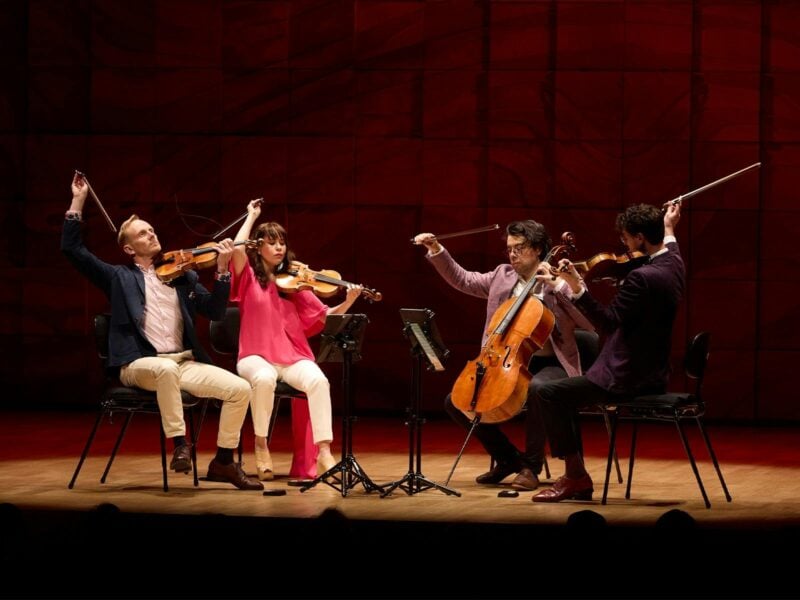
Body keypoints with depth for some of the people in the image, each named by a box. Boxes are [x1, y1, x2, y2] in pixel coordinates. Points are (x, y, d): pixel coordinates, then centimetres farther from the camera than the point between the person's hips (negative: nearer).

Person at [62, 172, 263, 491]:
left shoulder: (182, 276, 19)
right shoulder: (120, 277, 12)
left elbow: (215, 311, 8)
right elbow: (73, 249, 5)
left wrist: (222, 269, -3)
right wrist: (78, 202, 2)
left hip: (184, 362, 4)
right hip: (139, 364, -4)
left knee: (240, 389, -15)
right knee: (167, 369, -41)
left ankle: (223, 462, -1)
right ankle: (179, 443, -27)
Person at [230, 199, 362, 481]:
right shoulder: (249, 279, 7)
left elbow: (324, 316, 7)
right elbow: (238, 249, -14)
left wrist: (348, 303, -11)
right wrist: (252, 216, 0)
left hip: (293, 357, 2)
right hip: (257, 357, -2)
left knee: (318, 380, -30)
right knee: (264, 379, -37)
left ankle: (324, 454, -33)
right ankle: (261, 445, -15)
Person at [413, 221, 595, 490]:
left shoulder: (561, 282, -6)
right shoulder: (503, 276, 11)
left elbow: (591, 324, -17)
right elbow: (463, 280, 20)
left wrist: (556, 287, -23)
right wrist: (436, 250, 9)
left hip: (549, 365, -6)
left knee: (536, 388, -41)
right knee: (455, 401, -6)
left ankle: (532, 464, -22)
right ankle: (509, 458, 8)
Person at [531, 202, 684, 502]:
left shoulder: (642, 277, -24)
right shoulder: (674, 265, 5)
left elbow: (608, 323, -24)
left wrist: (577, 286, -28)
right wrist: (669, 229, 50)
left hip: (628, 379, -11)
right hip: (652, 374, 11)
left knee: (549, 393, -10)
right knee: (567, 396, 22)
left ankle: (575, 474, -3)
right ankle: (576, 481, 19)